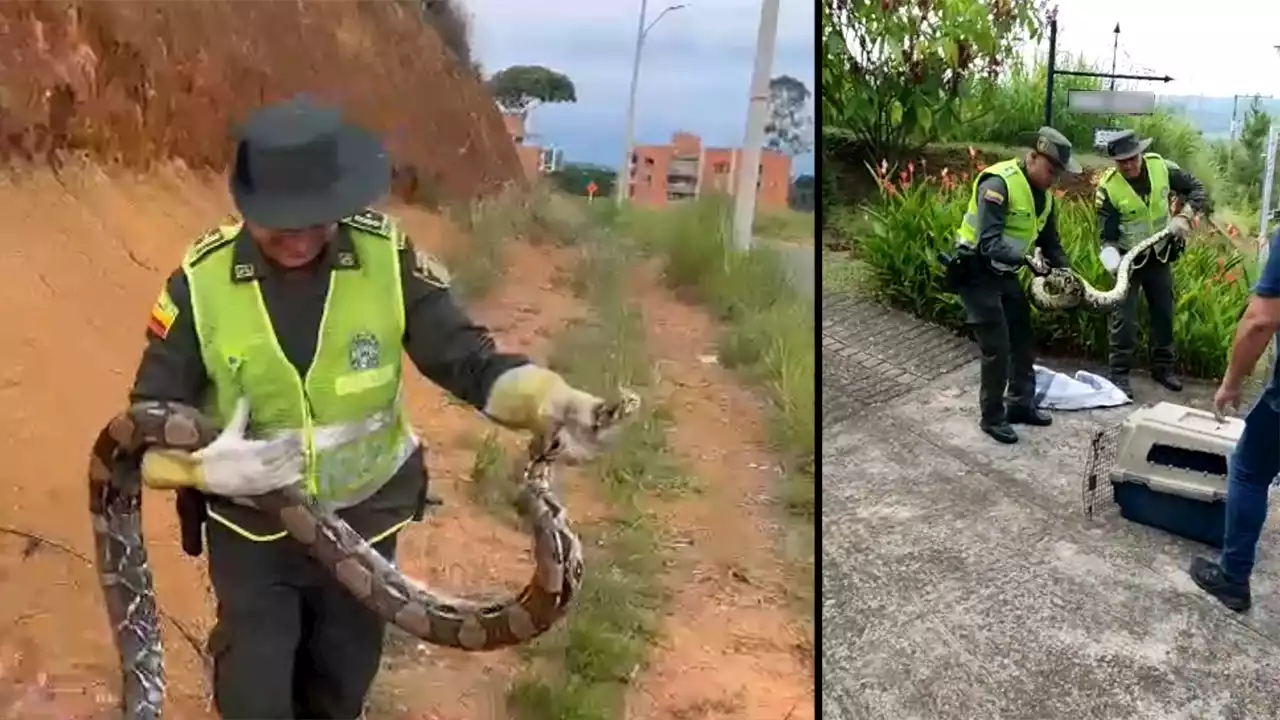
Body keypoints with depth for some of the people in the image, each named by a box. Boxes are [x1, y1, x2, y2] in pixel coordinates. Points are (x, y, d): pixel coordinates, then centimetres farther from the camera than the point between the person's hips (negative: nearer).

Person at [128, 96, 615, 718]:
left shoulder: (388, 258, -17)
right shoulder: (201, 282, -18)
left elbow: (465, 356, -16)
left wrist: (549, 399, -35)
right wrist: (202, 467, -30)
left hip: (364, 522, 2)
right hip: (252, 528, -1)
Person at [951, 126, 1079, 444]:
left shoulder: (1042, 193, 3)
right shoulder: (998, 184, -25)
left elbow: (1051, 241, 12)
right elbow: (988, 243, -31)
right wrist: (1026, 258, -39)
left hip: (1004, 273, 9)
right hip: (975, 273, -9)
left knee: (1022, 339, 14)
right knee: (997, 348, -7)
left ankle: (1021, 405, 31)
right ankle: (992, 417, 10)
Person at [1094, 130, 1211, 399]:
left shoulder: (1161, 167, -14)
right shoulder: (1108, 187, -22)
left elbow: (1194, 187, 1)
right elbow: (1107, 233, -20)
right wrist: (1111, 258, -38)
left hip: (1161, 254, 4)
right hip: (1128, 258, -4)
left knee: (1164, 313, 13)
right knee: (1124, 318, -5)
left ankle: (1163, 367, 27)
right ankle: (1119, 374, 4)